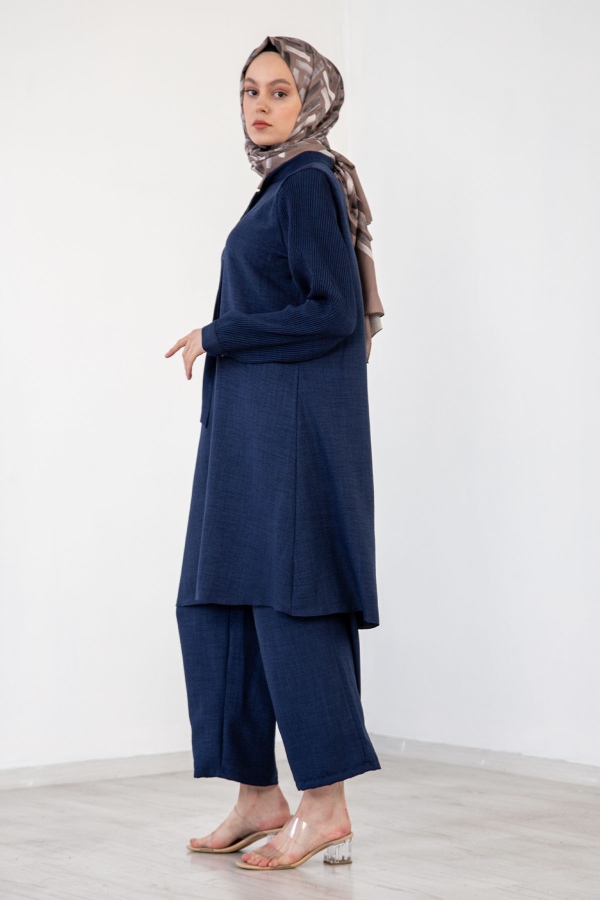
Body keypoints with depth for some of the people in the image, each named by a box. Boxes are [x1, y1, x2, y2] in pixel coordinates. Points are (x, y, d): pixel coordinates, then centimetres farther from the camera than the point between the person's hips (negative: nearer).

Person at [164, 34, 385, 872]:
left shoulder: (308, 181, -9)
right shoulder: (284, 184, 19)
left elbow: (334, 315, -18)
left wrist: (217, 338, -12)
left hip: (295, 426, -10)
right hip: (253, 428, 10)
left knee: (288, 599, -8)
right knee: (218, 603, 8)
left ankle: (326, 806, -2)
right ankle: (260, 796, 14)